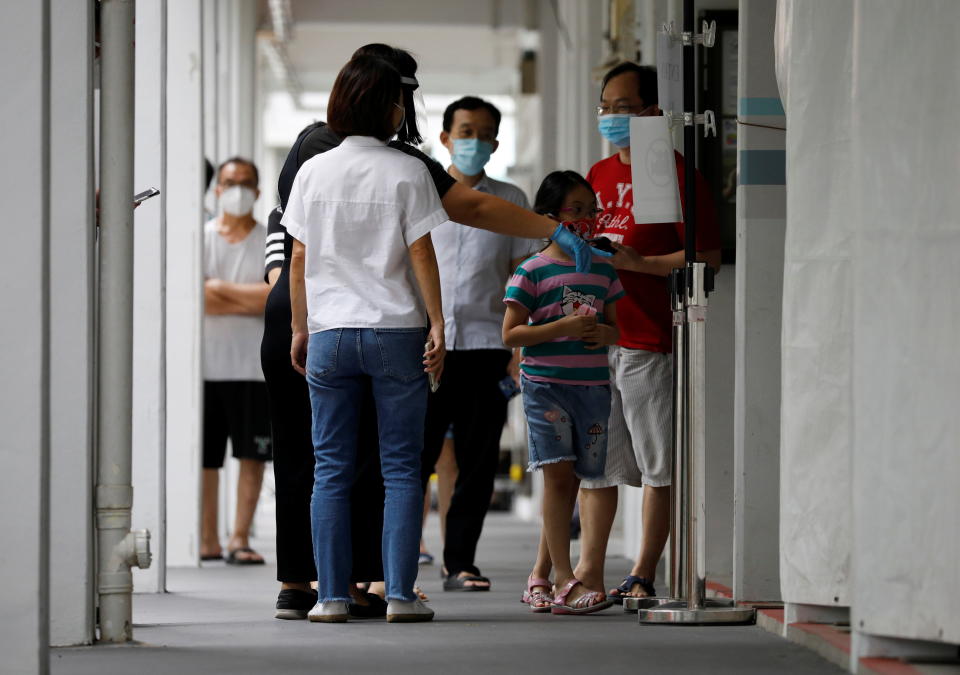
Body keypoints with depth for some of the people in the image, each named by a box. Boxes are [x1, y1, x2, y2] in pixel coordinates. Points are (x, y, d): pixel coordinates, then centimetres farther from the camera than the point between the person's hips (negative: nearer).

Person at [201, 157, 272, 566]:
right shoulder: (199, 237, 9)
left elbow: (279, 296, -8)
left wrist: (221, 288, -8)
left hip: (252, 365, -1)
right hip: (204, 362, 1)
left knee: (253, 455, -3)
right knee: (203, 457, 2)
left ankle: (239, 538, 2)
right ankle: (207, 540, 8)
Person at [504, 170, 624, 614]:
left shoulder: (602, 269, 13)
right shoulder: (532, 271, -3)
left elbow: (614, 325, 20)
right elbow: (510, 333, -6)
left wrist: (607, 333, -4)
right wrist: (563, 328, -17)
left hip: (592, 384, 5)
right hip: (545, 382, -5)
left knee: (570, 481, 6)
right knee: (558, 474, -12)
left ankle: (541, 574, 18)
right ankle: (565, 582, -13)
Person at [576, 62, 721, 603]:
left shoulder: (677, 173, -6)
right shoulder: (600, 175, 17)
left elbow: (707, 256, -12)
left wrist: (638, 263, -16)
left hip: (651, 343, -7)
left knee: (659, 466, 0)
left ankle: (644, 575, 5)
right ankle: (590, 571, 15)